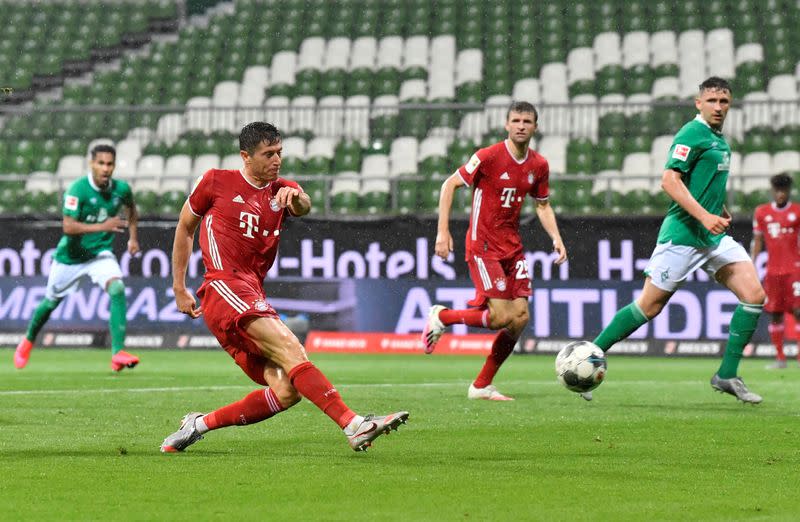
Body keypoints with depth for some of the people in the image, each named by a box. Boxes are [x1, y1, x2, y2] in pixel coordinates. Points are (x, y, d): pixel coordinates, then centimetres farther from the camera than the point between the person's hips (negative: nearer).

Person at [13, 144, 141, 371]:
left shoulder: (121, 189, -8)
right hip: (70, 255, -2)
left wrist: (133, 237, 8)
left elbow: (132, 209, 17)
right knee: (51, 301, 14)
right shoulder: (78, 189, -23)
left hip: (100, 252, 2)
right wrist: (102, 227, -38)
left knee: (118, 289, -25)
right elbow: (68, 226, -31)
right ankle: (28, 341, 44)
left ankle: (118, 352, -27)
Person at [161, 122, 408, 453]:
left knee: (286, 391, -9)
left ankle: (200, 424, 1)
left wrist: (296, 198, -32)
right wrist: (179, 288, 16)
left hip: (253, 297, 6)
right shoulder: (217, 182, 7)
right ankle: (353, 425, -39)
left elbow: (304, 207, -7)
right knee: (290, 349, -26)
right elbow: (185, 227, 18)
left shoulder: (282, 191, 17)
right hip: (224, 286, -6)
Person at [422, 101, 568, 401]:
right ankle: (441, 317, 10)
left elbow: (542, 205, 19)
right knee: (501, 317, -16)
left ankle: (482, 386, 10)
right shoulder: (489, 157, -13)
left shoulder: (539, 165, 5)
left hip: (512, 247, 7)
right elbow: (450, 185, -7)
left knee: (520, 317, -2)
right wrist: (443, 232, -13)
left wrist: (555, 237, 2)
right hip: (483, 246, -7)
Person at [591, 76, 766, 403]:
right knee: (649, 306, -4)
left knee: (754, 295, -7)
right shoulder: (692, 134, -11)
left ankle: (727, 375, -2)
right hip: (682, 236, -8)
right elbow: (669, 180, -20)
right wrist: (704, 216, -25)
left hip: (714, 236, 8)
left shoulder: (721, 141, 17)